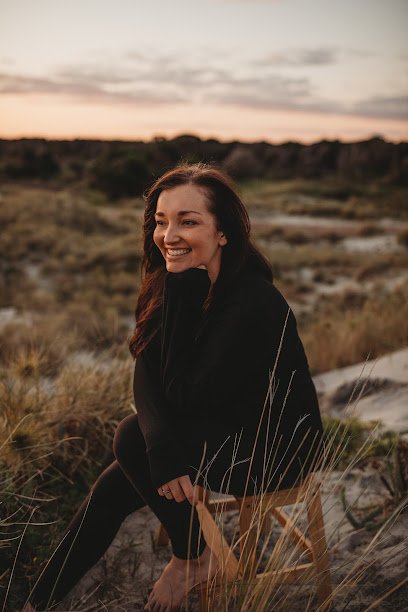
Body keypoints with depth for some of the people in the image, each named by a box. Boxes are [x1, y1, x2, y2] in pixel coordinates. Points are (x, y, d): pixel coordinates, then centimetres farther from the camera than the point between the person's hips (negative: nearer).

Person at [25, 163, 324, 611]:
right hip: (219, 430, 7)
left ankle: (195, 558, 1)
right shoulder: (183, 285, -6)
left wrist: (183, 294, -30)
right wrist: (162, 447, -30)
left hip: (278, 448, -7)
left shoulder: (253, 302, -30)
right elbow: (146, 371, -12)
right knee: (110, 490, -3)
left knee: (132, 440, -22)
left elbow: (187, 397, -29)